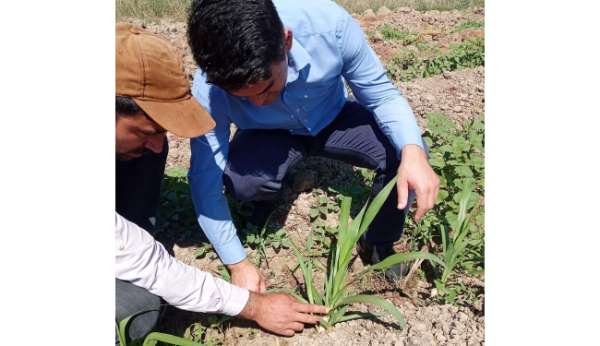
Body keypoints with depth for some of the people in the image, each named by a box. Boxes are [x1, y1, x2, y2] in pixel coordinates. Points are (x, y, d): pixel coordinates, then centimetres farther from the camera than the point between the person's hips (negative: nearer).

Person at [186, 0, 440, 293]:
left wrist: (412, 151, -40)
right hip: (270, 136, 0)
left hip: (333, 118, 1)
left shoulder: (330, 24, -33)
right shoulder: (208, 91, -31)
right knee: (241, 181, -32)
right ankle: (269, 203, 7)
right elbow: (206, 182, -22)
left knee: (404, 153, -24)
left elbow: (382, 95, -20)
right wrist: (238, 264, -18)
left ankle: (377, 245, 3)